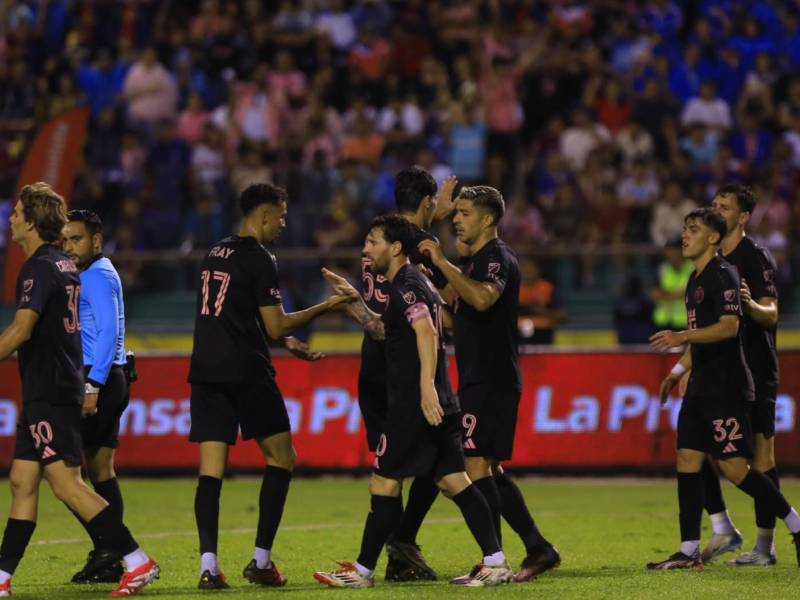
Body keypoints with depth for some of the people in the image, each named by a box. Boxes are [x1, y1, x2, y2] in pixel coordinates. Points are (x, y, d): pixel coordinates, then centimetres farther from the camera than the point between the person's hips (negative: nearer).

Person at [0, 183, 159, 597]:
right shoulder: (65, 267, 16)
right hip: (48, 394, 10)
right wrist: (86, 386, 25)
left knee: (66, 482, -12)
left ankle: (138, 561, -13)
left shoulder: (39, 268, -14)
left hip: (49, 395, -10)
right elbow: (72, 328, 22)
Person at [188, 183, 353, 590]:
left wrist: (286, 341, 28)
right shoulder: (259, 260, -8)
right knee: (281, 458, 7)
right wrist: (328, 305, -2)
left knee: (210, 471, 0)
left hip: (206, 371, 7)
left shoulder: (214, 255, 16)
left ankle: (208, 566, -11)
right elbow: (276, 327, -9)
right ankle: (261, 561, 2)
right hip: (246, 373, -7)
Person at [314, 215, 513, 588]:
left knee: (384, 482, -3)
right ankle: (495, 563, -1)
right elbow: (383, 329, 36)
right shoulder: (413, 283, 21)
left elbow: (426, 332, -25)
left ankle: (363, 571, 2)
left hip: (415, 404, -10)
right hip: (439, 404, 10)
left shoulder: (407, 286, -11)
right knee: (453, 481, 6)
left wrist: (427, 385, -34)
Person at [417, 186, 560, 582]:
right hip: (479, 381, 10)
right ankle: (538, 549, 15)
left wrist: (442, 263, -29)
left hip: (490, 381, -10)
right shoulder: (475, 261, 19)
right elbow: (456, 303, 34)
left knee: (477, 466, -13)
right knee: (490, 470, 12)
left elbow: (482, 299, -33)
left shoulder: (497, 259, -12)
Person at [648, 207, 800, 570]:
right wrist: (678, 371, 25)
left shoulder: (723, 275, -11)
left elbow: (729, 326, -24)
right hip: (702, 387, 10)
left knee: (734, 468, -10)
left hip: (727, 387, -10)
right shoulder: (695, 281, 18)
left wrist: (682, 337, -30)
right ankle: (689, 552, 5)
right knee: (687, 460, 3)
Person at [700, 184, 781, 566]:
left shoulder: (757, 258, -9)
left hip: (754, 372, -8)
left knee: (761, 455, -5)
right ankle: (722, 529, 7)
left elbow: (771, 315, -20)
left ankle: (765, 545, -1)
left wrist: (751, 305, -41)